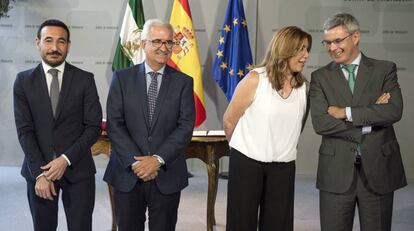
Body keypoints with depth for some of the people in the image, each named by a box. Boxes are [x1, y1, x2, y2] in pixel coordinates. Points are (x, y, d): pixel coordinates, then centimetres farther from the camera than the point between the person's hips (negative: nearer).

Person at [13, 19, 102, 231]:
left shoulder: (85, 79, 0)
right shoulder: (24, 81, 3)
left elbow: (94, 126, -3)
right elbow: (24, 130, -2)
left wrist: (66, 159, -13)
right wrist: (39, 172, -11)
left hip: (77, 169, -1)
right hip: (38, 169, 1)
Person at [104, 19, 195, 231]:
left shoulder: (183, 82, 4)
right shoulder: (122, 78, 3)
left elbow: (186, 126, -4)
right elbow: (114, 124, -3)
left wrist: (158, 159, -13)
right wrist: (135, 161, -12)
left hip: (167, 175, 0)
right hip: (127, 173, 0)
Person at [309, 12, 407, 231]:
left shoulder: (384, 69, 4)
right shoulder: (320, 77, 4)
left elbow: (394, 111, -12)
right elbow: (320, 122, -9)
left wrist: (345, 112, -13)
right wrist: (370, 120, -11)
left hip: (379, 167, 0)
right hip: (336, 171, 0)